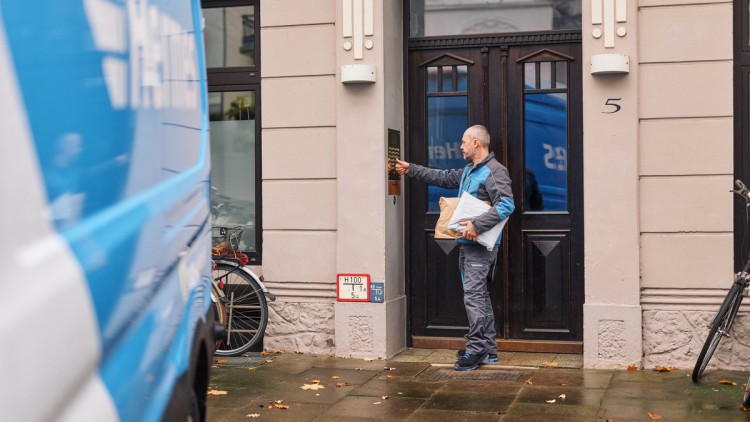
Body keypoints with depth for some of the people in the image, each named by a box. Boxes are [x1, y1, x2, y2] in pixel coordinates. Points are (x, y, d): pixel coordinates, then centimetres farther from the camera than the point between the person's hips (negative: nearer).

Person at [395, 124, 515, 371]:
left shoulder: (494, 171, -12)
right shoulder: (468, 171, 19)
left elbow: (507, 204, -23)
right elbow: (443, 178, 31)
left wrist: (478, 224, -28)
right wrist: (411, 170, 32)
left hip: (481, 244, -10)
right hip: (467, 243, 10)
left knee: (473, 295, -11)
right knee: (479, 295, 12)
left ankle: (476, 350, -7)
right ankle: (488, 349, 18)